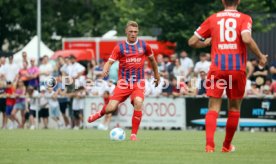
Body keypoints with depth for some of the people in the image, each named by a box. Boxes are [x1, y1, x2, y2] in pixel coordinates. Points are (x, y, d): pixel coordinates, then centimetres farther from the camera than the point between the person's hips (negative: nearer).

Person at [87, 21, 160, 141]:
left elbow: (152, 59, 22)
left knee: (138, 103, -28)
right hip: (123, 82, 0)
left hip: (138, 83, 0)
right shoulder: (120, 47, 0)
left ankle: (134, 134, -16)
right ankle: (100, 113, 28)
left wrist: (157, 75, 29)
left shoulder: (144, 46, 6)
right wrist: (105, 69, -29)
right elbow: (110, 61, -6)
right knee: (111, 108, -11)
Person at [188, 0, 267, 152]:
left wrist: (206, 42, 29)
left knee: (213, 107, 1)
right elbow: (246, 39, -17)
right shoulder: (244, 18, 2)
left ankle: (209, 144, -18)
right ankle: (227, 145, 22)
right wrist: (260, 56, -5)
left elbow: (192, 42, 9)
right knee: (234, 107, 15)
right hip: (237, 68, -1)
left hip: (217, 67, 1)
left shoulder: (213, 18, 9)